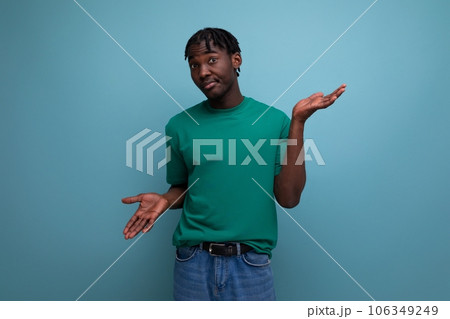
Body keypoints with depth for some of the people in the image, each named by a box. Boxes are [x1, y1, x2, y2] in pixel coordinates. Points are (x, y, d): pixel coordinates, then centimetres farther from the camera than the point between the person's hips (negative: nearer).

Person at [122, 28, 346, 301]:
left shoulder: (274, 120, -4)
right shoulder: (180, 125, 0)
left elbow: (289, 198, -9)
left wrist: (298, 122, -14)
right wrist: (165, 200, -12)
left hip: (252, 263, -1)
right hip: (193, 261, 1)